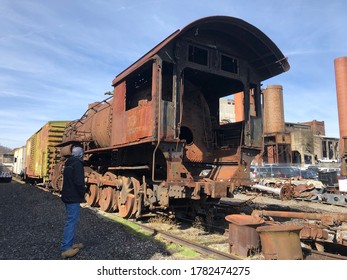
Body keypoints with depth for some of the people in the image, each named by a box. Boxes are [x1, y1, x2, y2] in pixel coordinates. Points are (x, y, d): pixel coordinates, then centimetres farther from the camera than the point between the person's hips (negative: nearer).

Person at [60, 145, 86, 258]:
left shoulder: (68, 164, 14)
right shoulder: (77, 164, -15)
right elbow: (79, 182, -22)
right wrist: (83, 194, -7)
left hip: (67, 197, 10)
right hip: (73, 198, -10)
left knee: (70, 221, 16)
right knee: (71, 222, -6)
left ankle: (69, 244, 23)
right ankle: (65, 248, -2)